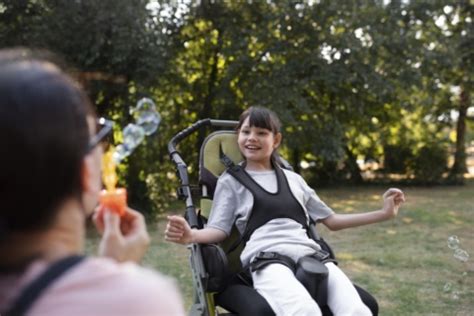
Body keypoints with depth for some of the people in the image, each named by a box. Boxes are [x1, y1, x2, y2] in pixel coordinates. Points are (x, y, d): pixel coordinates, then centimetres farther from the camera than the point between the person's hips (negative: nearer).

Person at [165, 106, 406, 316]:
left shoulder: (294, 179, 29)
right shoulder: (231, 180, 20)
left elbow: (331, 220, 31)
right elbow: (219, 230, 9)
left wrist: (383, 213, 25)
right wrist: (190, 235, -15)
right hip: (268, 259, -4)